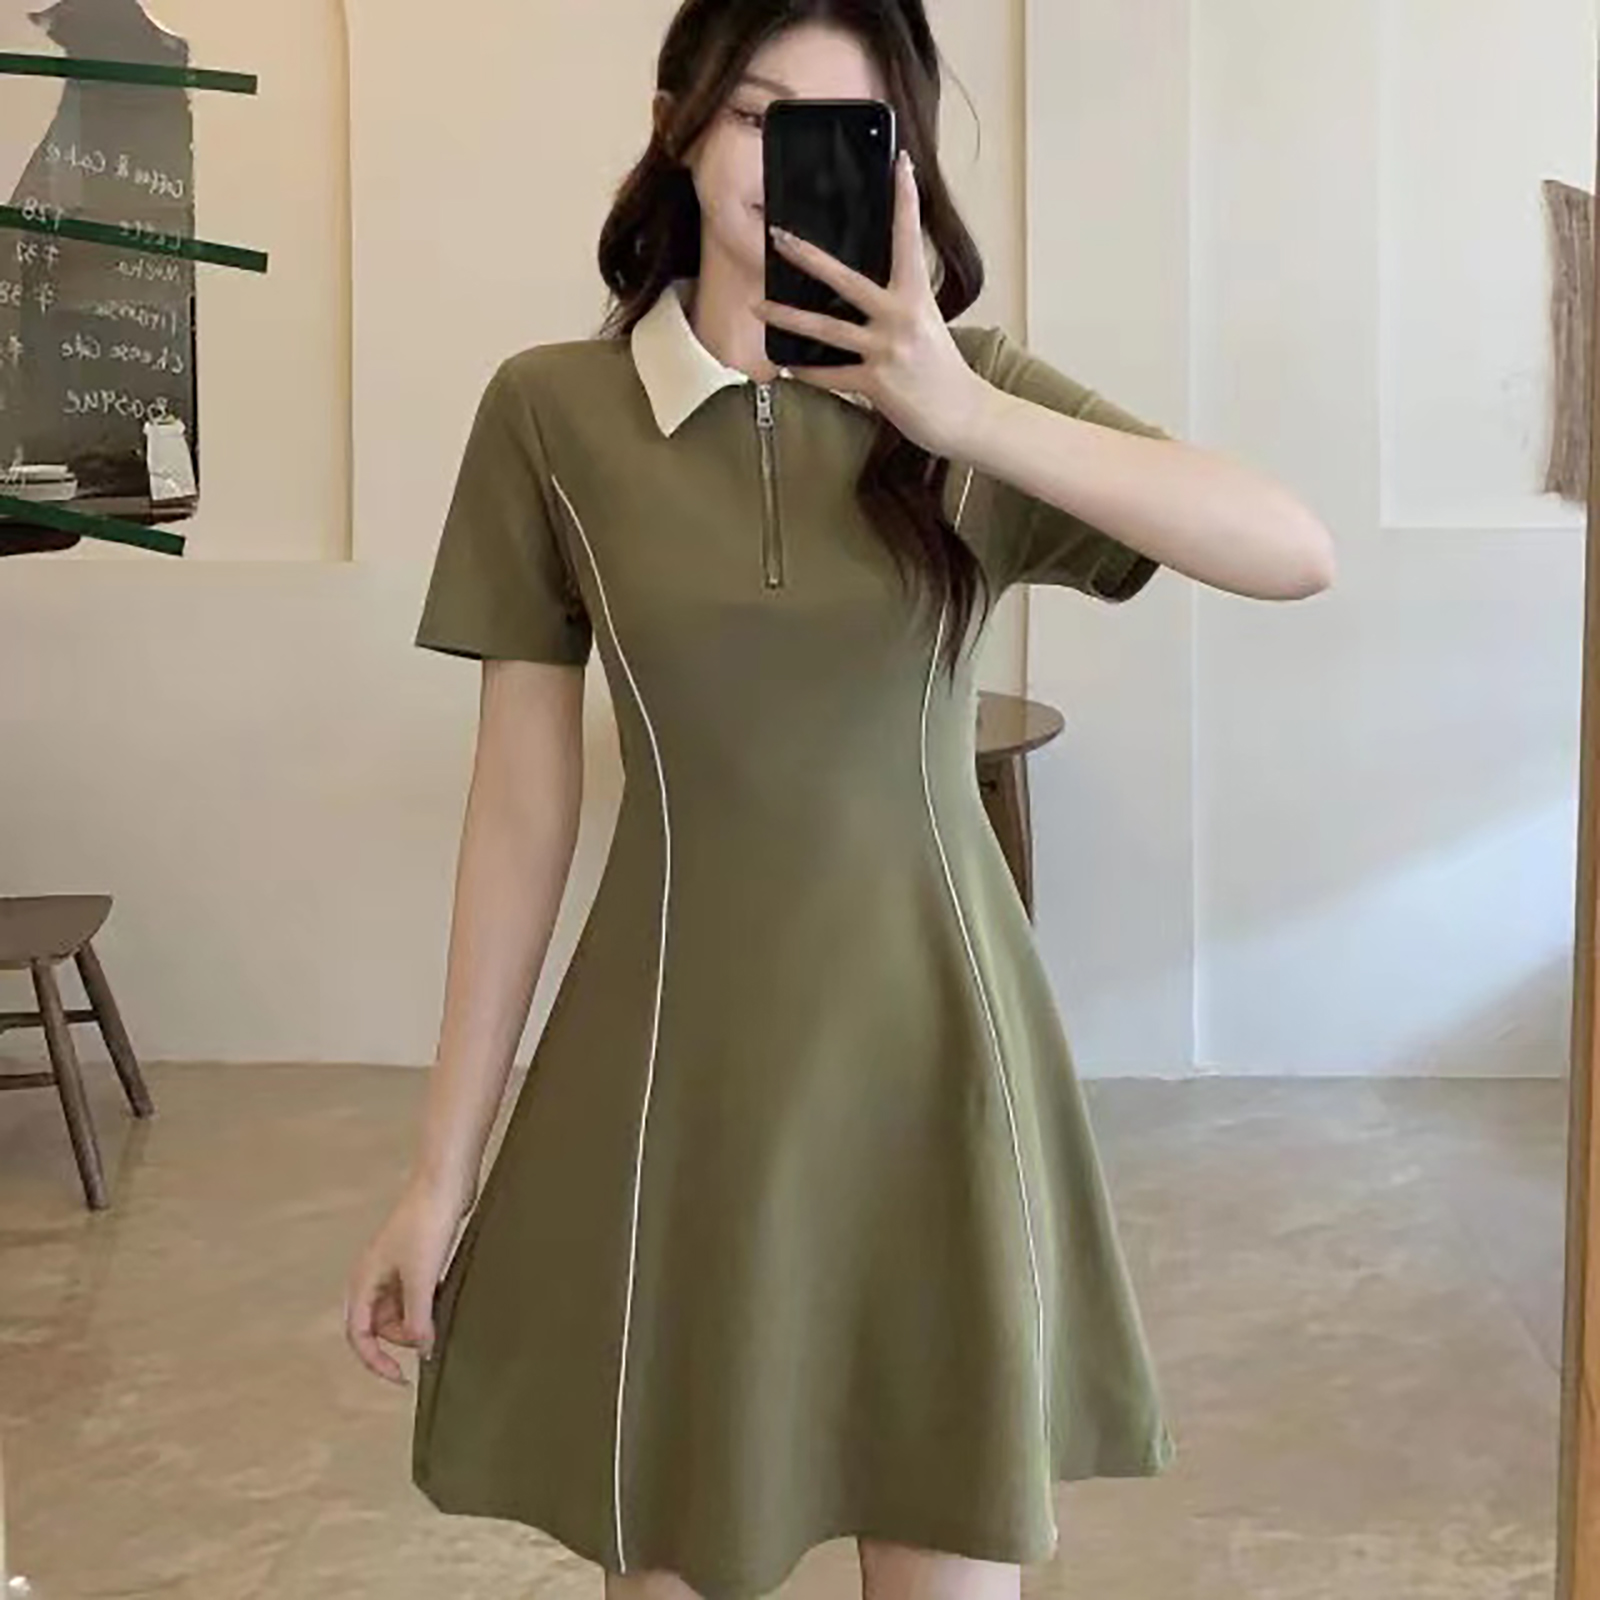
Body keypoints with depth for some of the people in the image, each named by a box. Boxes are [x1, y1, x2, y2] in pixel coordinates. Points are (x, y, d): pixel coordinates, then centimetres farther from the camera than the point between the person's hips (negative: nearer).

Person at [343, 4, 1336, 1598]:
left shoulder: (970, 392, 0)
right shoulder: (551, 411, -2)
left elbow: (1298, 553, -13)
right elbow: (521, 801, 0)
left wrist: (970, 417, -23)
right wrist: (444, 1161, -1)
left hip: (931, 1049, 1)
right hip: (682, 1064, 0)